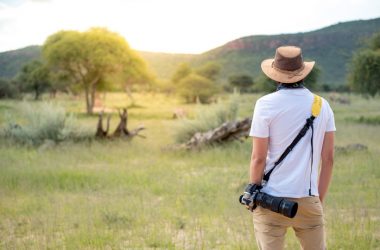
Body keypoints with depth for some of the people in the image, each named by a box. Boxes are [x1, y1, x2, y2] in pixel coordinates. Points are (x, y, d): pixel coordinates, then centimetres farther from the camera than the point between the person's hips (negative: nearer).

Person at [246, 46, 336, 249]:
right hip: (308, 201, 3)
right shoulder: (322, 106, 4)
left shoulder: (266, 104, -6)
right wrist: (319, 200, 13)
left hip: (272, 201, -3)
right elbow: (328, 159, 5)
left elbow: (258, 158, -8)